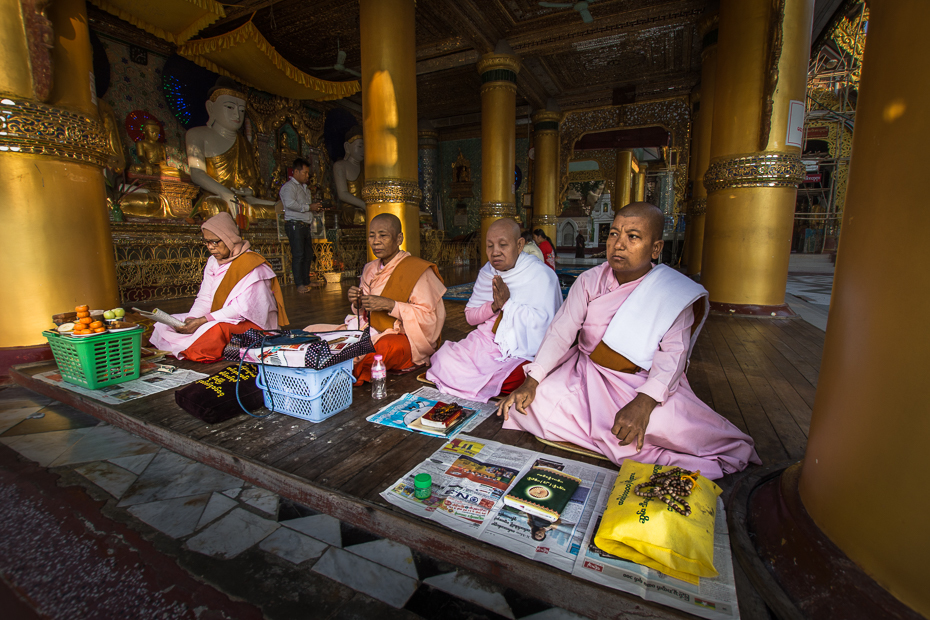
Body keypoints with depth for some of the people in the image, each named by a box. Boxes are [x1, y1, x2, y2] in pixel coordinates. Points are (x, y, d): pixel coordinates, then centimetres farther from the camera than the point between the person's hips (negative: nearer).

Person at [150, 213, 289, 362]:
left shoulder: (249, 263, -17)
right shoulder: (213, 262, 8)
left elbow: (243, 309, -22)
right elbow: (204, 299, 6)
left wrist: (204, 320, -24)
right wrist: (191, 319, -14)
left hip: (249, 322, -8)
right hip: (221, 319, 8)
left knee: (215, 330, -36)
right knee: (165, 324, 0)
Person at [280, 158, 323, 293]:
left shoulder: (304, 187, 24)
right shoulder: (289, 186, -5)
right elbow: (290, 203, -22)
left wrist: (316, 208, 9)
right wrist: (309, 207, -17)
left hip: (305, 225, 9)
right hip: (294, 225, -9)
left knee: (308, 254, 8)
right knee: (298, 255, -9)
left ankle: (306, 281, 16)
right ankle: (299, 284, -6)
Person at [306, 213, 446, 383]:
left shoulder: (418, 271, -9)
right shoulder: (370, 270, 12)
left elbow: (431, 317, -15)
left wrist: (390, 305, -22)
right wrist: (357, 304, -6)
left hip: (404, 339, -6)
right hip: (371, 333, 7)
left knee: (387, 347, -42)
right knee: (310, 332, -3)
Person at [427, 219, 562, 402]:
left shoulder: (540, 274, -8)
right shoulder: (487, 272, 10)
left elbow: (543, 321, -17)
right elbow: (470, 316, 9)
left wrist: (507, 303, -18)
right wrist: (493, 306, -11)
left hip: (522, 351, -5)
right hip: (486, 341, 5)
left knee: (514, 378, -35)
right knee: (444, 358, -14)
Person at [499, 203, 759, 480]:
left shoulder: (674, 292, -8)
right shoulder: (589, 281, -1)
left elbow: (673, 352, -16)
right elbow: (561, 331, -5)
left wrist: (644, 402, -34)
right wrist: (531, 381, -17)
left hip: (645, 384, -3)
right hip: (586, 374, 4)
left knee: (671, 426, -34)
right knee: (529, 405, -20)